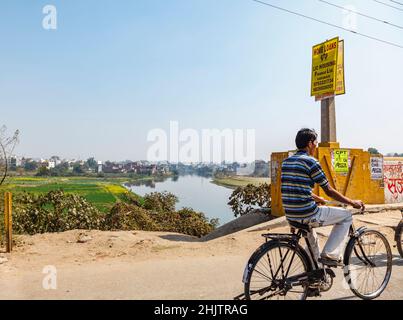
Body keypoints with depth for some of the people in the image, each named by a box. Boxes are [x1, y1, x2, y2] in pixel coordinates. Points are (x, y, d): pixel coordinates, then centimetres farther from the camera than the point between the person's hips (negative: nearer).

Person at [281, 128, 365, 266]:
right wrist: (352, 203, 7)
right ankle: (330, 255, 9)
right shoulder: (311, 162, -11)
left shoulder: (286, 162, 11)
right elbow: (330, 192, -7)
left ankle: (315, 261, 42)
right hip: (308, 215, -8)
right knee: (346, 216, 11)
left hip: (290, 216, 8)